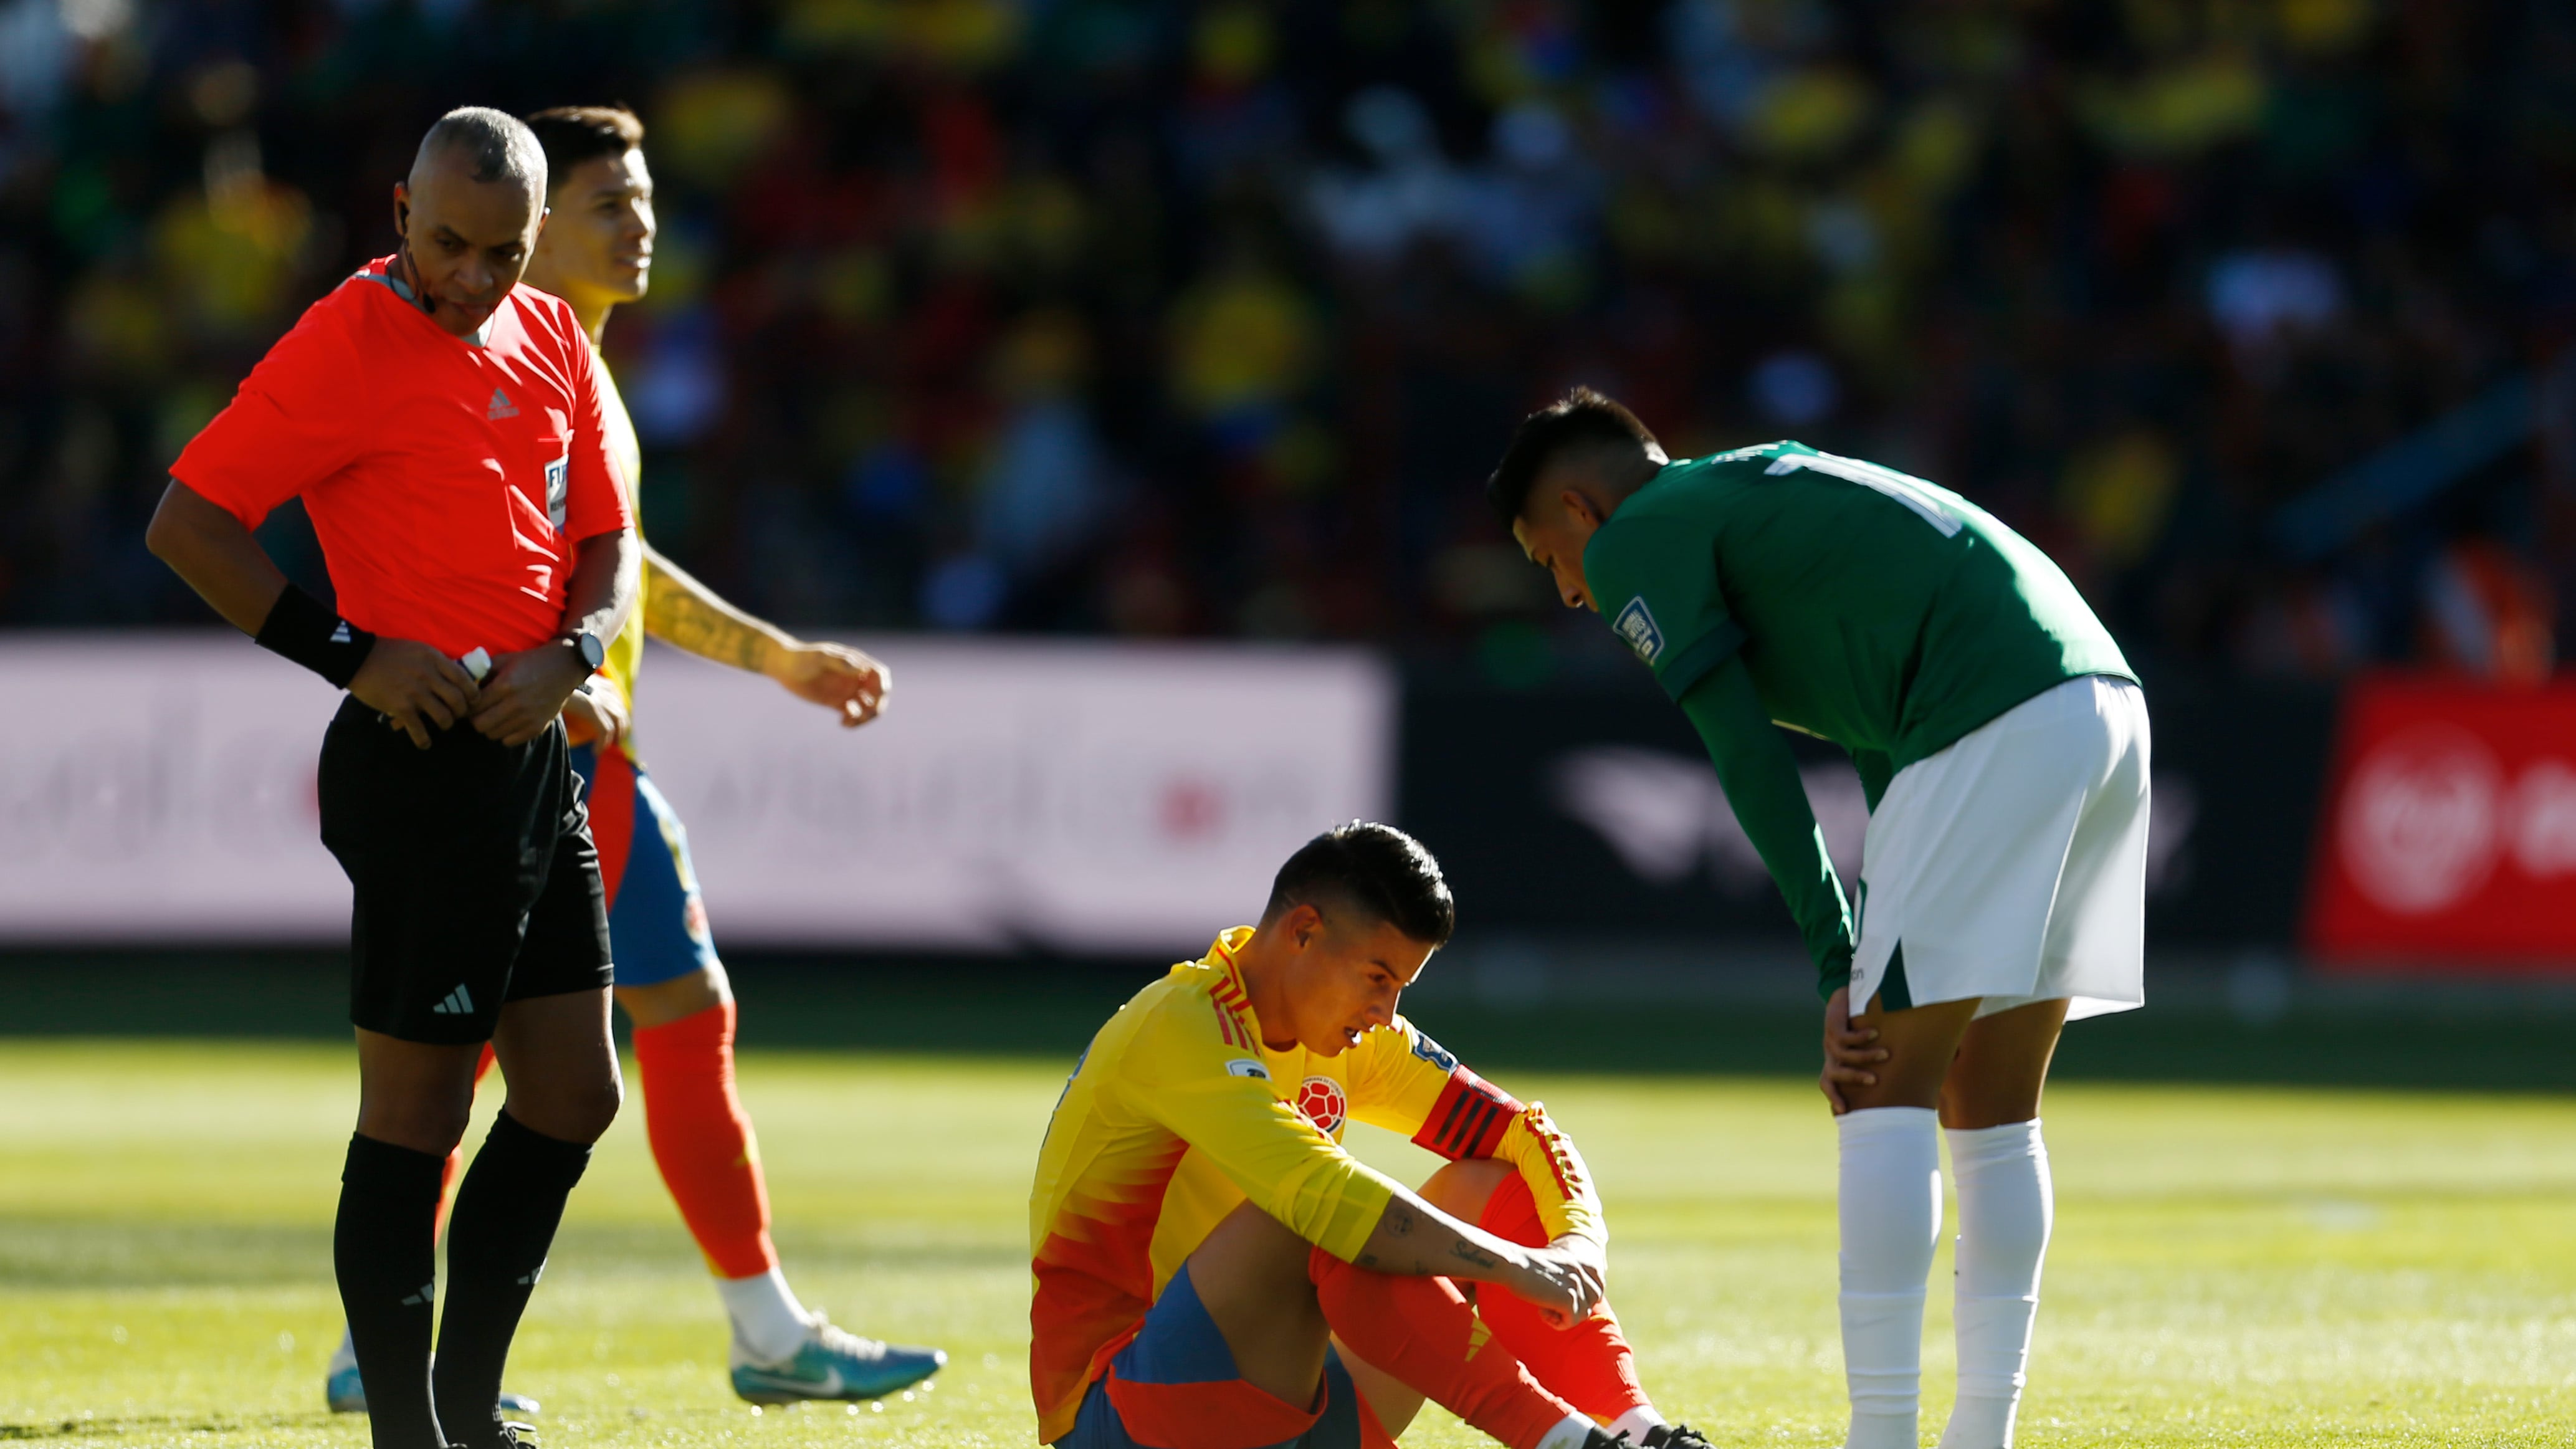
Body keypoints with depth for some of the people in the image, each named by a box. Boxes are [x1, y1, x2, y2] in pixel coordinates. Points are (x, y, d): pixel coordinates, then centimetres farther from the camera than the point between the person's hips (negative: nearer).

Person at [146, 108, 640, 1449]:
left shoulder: (552, 344, 13)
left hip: (534, 756, 8)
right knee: (415, 1109, -5)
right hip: (423, 770, -8)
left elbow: (608, 547, 18)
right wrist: (350, 653, -14)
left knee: (572, 1097, 10)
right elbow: (187, 523, -11)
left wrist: (567, 657, -2)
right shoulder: (349, 343, -9)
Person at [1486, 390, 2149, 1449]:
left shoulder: (1637, 540, 7)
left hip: (1993, 725, -9)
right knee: (1990, 1109, 14)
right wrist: (1874, 975, 19)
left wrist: (1841, 970, 0)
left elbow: (1751, 765, -2)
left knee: (1883, 1095, -4)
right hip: (2106, 701, 9)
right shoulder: (1762, 498, 33)